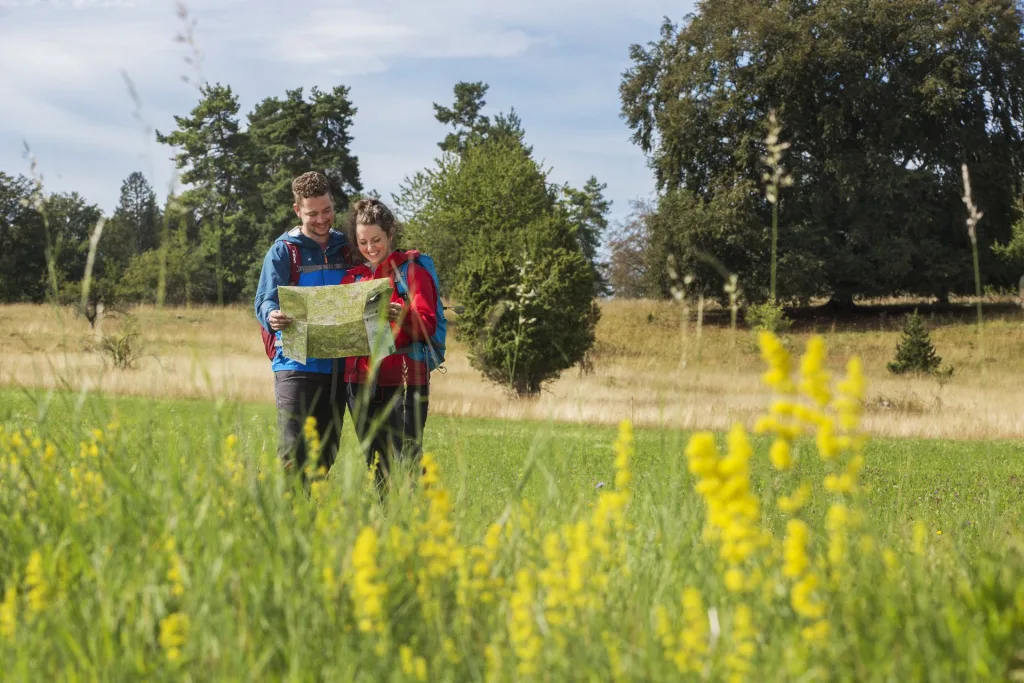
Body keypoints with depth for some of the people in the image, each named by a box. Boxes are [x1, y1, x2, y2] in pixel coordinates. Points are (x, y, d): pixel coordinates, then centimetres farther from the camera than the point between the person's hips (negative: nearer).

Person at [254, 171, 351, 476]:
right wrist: (272, 316, -34)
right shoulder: (284, 250, 0)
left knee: (325, 457, 9)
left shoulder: (346, 248, 13)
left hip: (338, 366, 5)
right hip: (297, 365, -4)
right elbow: (265, 300, -10)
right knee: (293, 455, -14)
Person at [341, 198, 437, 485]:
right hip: (360, 382, 5)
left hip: (402, 380, -5)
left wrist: (403, 317, -28)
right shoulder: (352, 277, 17)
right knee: (375, 463, 6)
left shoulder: (411, 270, 2)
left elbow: (427, 324, -8)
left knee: (406, 461, -11)